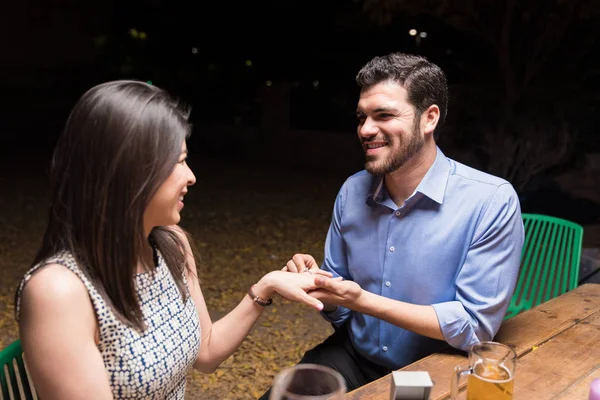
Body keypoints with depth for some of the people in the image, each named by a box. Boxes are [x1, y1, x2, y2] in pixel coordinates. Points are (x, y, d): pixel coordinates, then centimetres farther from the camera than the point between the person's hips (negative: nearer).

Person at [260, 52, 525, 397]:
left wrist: (364, 301, -24)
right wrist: (316, 282, -17)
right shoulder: (352, 191, -3)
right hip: (353, 356, 4)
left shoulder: (492, 202, -19)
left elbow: (475, 327, -18)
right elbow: (339, 308, 6)